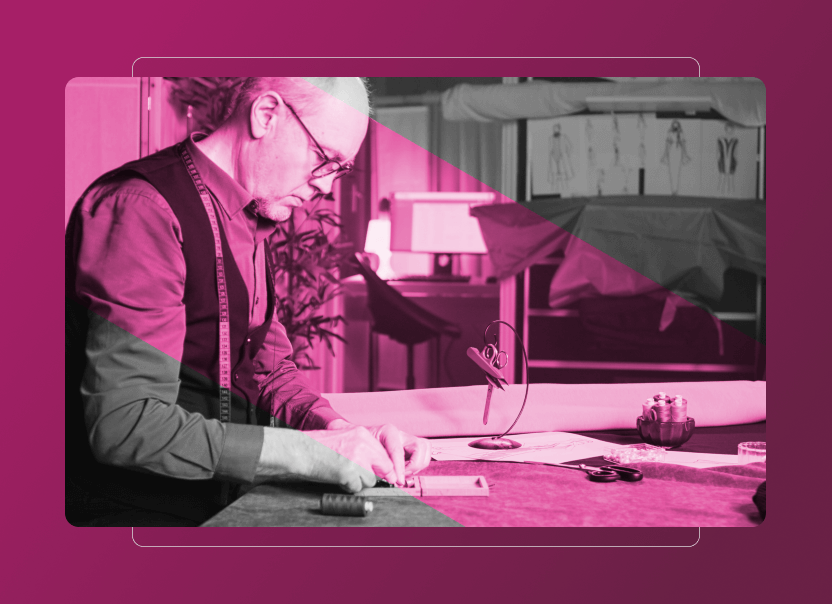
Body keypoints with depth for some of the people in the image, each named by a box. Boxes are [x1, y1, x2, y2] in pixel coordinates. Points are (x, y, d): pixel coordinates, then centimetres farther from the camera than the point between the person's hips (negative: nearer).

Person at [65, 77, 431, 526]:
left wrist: (337, 429, -2)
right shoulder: (142, 208, -17)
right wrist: (307, 452, -25)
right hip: (143, 509, -8)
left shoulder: (249, 224, 14)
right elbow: (123, 425, -24)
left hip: (224, 501, 9)